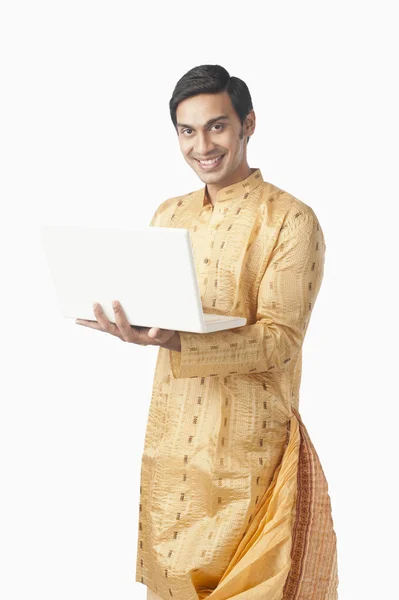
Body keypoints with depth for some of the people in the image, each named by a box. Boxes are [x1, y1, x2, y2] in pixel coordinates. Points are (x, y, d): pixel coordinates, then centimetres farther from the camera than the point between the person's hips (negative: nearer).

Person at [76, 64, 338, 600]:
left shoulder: (291, 220, -9)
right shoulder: (169, 213, 11)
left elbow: (280, 339, -16)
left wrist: (174, 341, -29)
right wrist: (123, 319, -11)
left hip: (248, 441, -5)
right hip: (170, 431, 5)